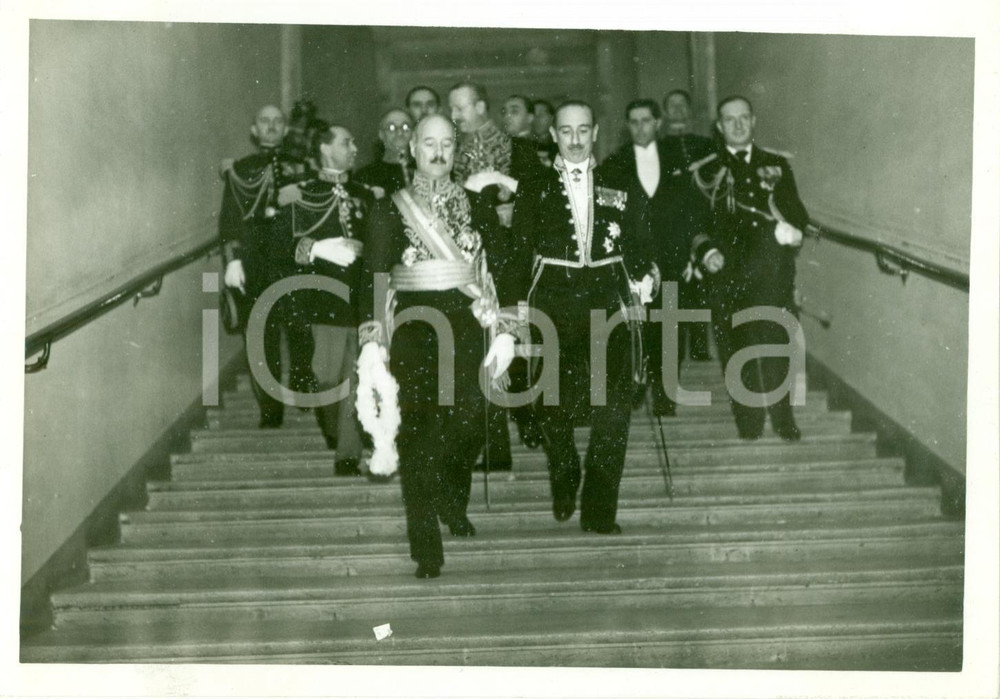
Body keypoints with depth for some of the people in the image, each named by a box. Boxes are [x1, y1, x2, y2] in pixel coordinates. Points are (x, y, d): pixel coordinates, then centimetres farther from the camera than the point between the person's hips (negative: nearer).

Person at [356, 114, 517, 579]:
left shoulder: (477, 207, 9)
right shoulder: (390, 210, 4)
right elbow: (373, 277, 0)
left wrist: (504, 330, 1)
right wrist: (372, 340, -9)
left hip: (466, 328, 2)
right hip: (412, 333, -1)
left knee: (469, 424, -7)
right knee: (418, 435, -3)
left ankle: (454, 505, 27)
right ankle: (426, 549, 4)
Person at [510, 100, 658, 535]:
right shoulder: (534, 189, 7)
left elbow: (632, 239, 12)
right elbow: (521, 253, 4)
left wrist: (645, 272, -4)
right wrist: (521, 304, -4)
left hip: (608, 301, 0)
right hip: (553, 305, 0)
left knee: (612, 408, -6)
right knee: (556, 405, 7)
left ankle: (600, 511, 1)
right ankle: (563, 489, 32)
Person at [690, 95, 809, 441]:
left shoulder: (777, 164, 15)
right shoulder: (706, 171, 10)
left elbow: (798, 214, 13)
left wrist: (790, 229, -7)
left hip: (772, 273, 1)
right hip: (728, 275, -1)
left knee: (776, 345, -1)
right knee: (737, 347, 1)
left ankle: (783, 422, 11)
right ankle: (748, 423, 11)